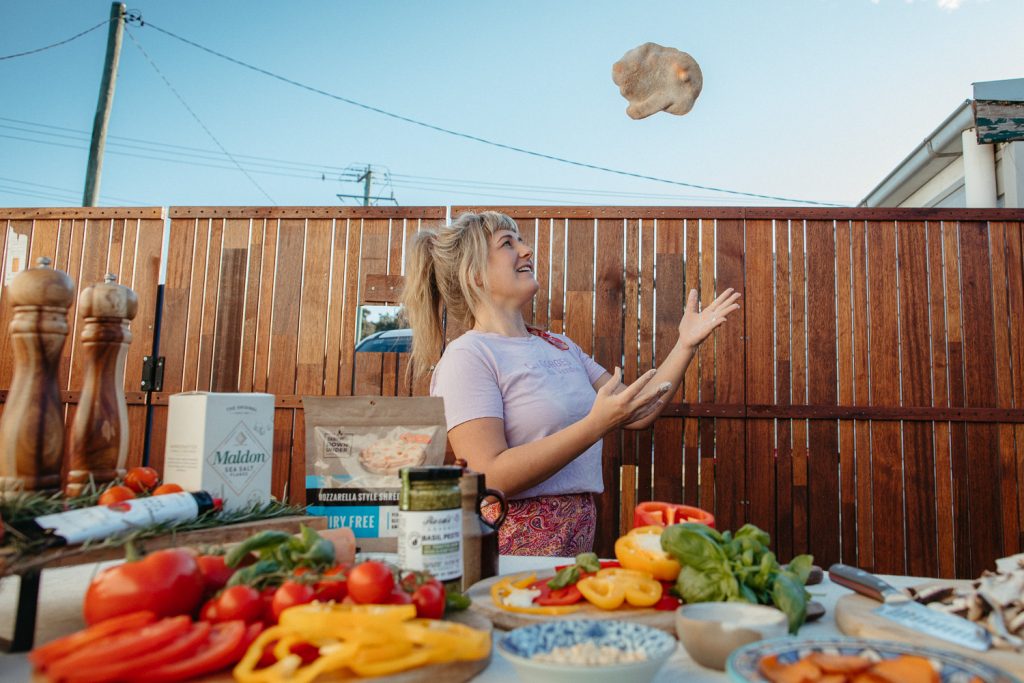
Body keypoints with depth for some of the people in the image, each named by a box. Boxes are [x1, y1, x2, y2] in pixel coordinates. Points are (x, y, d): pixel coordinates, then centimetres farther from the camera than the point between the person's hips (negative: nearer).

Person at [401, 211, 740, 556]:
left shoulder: (560, 346, 11)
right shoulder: (466, 357, -14)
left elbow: (636, 414, 10)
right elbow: (491, 478, -22)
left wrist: (686, 345, 3)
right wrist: (597, 424, -26)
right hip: (514, 548, -6)